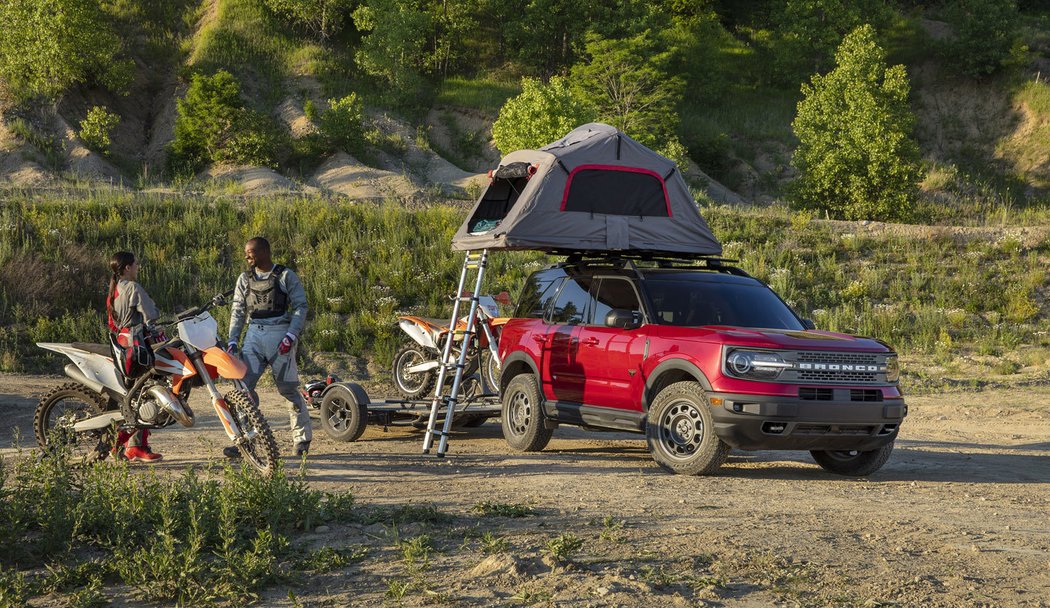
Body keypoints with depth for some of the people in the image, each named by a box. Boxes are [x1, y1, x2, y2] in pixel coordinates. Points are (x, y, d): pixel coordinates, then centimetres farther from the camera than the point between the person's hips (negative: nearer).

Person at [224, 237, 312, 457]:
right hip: (254, 335, 4)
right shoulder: (244, 279, 15)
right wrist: (232, 341, 3)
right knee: (244, 386, -8)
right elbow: (238, 311, 14)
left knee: (288, 388, -2)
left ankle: (302, 439, 10)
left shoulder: (286, 276, 2)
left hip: (279, 334, -4)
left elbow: (300, 306, -3)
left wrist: (291, 336, -14)